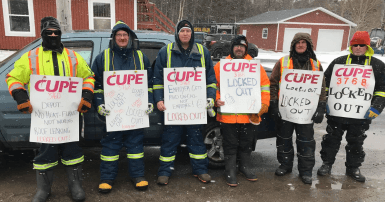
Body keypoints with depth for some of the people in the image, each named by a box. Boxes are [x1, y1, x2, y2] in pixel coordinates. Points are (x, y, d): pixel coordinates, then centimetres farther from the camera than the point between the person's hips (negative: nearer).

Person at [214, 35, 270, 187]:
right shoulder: (221, 65, 4)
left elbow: (265, 86, 5)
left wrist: (263, 105, -4)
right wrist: (217, 99, -10)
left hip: (250, 115, 2)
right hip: (227, 115, -1)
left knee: (246, 144, 16)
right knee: (230, 145, 8)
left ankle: (245, 167, 35)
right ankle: (230, 171, 22)